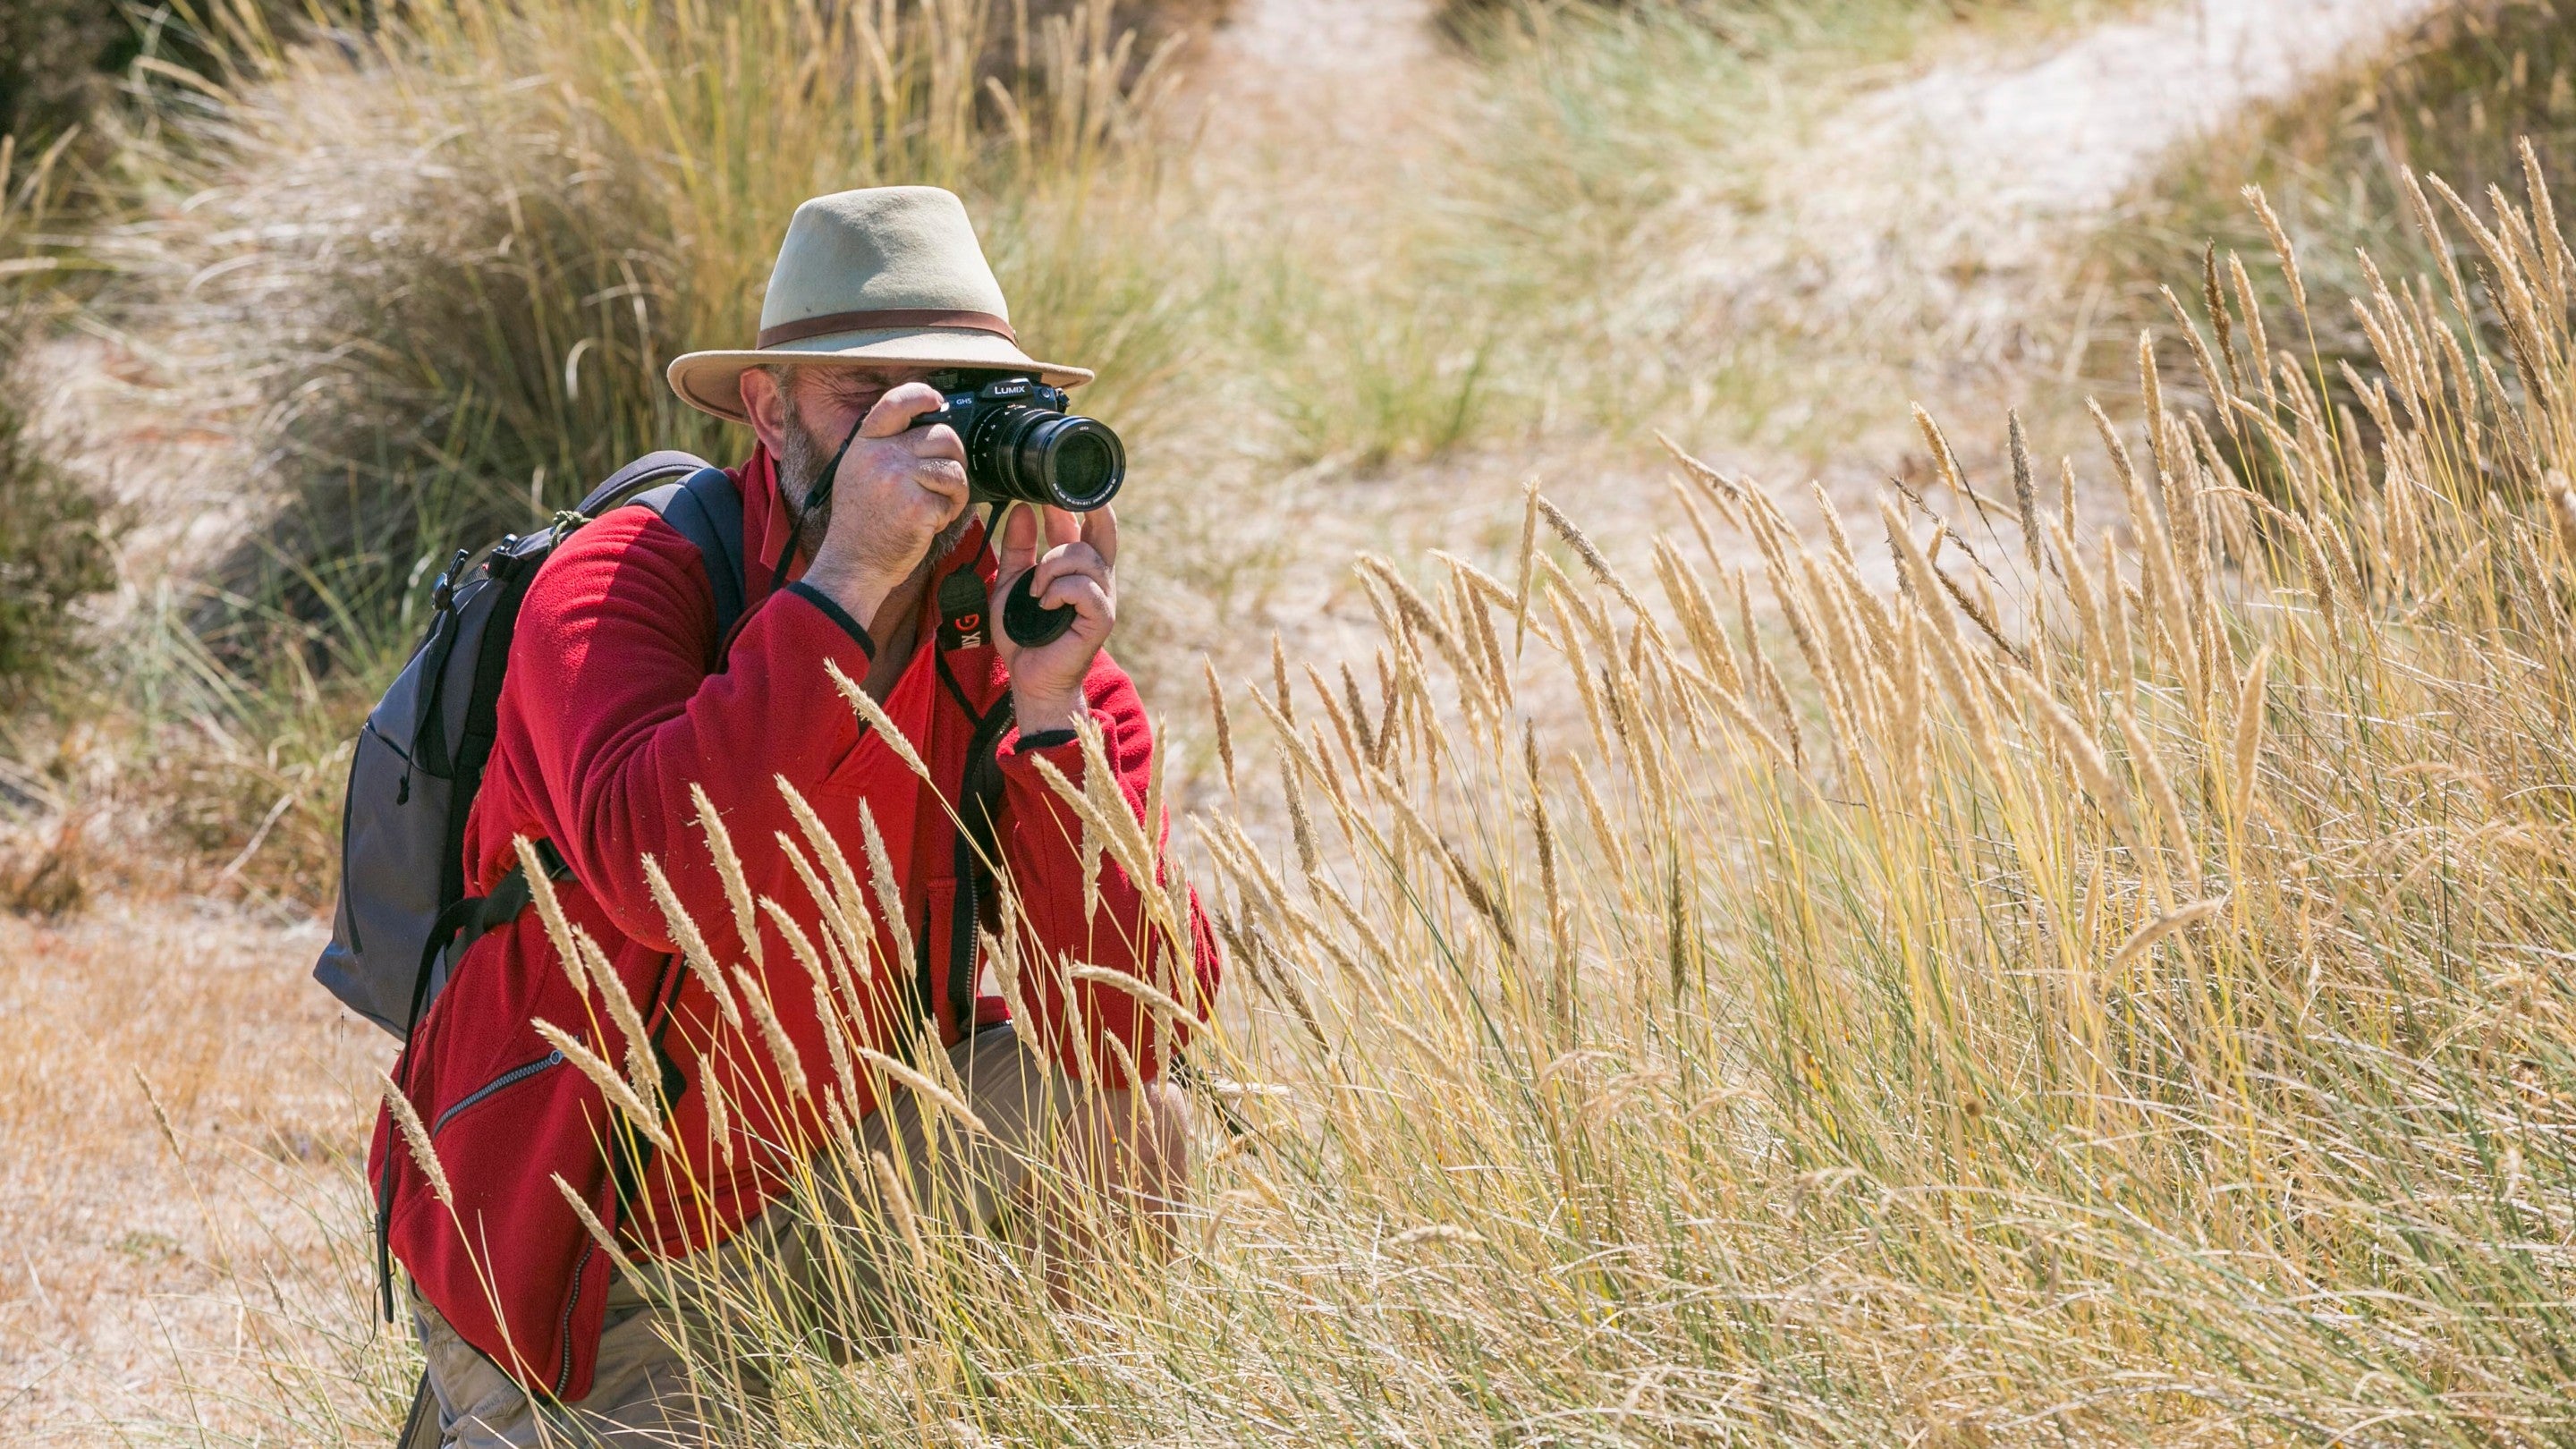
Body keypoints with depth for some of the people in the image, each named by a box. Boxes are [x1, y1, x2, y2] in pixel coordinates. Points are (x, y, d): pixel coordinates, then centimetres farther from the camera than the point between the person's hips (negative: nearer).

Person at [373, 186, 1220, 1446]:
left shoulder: (1009, 628, -9)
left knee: (1126, 1123, -17)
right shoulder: (620, 585, -21)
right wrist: (847, 580, -41)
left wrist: (1050, 707, -29)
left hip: (826, 1171, 4)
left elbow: (1133, 1027, -18)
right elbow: (666, 877, -42)